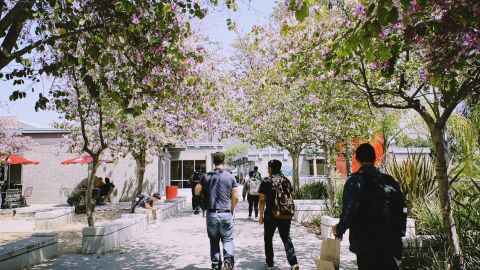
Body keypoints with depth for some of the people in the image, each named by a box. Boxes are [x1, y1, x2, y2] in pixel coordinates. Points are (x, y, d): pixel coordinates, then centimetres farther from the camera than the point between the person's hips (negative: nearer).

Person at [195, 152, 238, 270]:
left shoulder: (206, 176, -1)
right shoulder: (230, 177, -3)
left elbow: (196, 192, 5)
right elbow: (235, 197, -1)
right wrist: (231, 210, 15)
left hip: (211, 213, 1)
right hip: (226, 213, -1)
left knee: (214, 240, 15)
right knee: (227, 239, 12)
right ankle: (228, 258, -10)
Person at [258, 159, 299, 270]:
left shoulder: (266, 181, -5)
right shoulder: (286, 180, 7)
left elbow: (262, 200, -7)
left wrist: (261, 215, -1)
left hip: (271, 215, -3)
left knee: (268, 239, 13)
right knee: (286, 238, 10)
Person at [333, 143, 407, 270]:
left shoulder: (355, 180, -9)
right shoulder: (390, 180, 6)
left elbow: (349, 210, -17)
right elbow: (402, 209, 6)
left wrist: (339, 229, -2)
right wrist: (399, 232, 18)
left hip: (367, 245, -4)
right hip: (392, 243, 4)